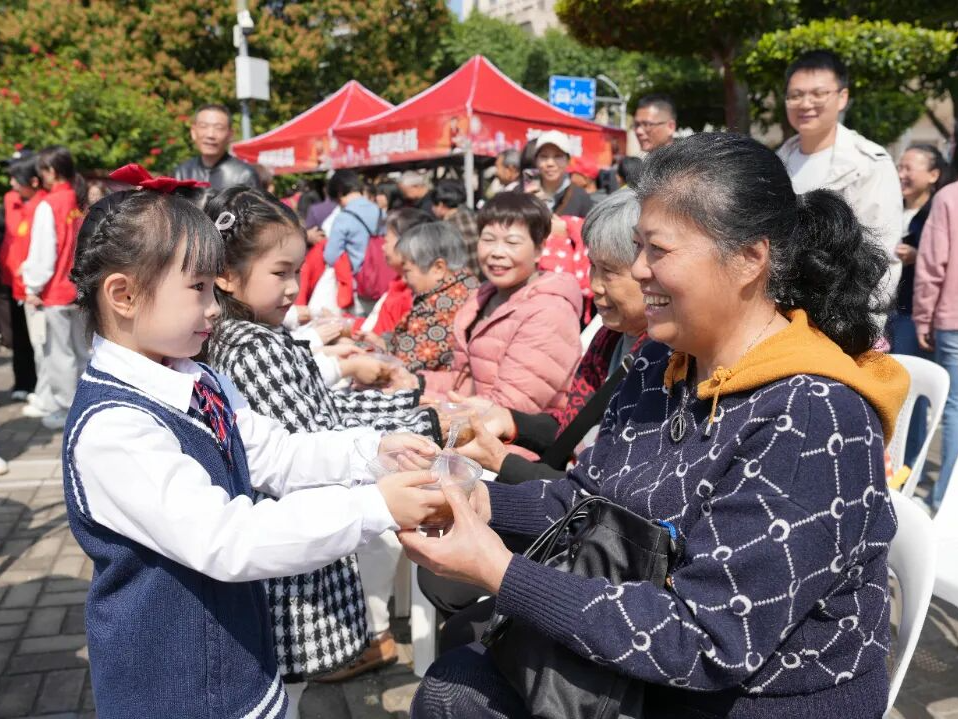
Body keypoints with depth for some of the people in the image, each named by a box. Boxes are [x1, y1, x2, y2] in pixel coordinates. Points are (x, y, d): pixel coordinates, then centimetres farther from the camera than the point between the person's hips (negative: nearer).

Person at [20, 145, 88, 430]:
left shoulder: (48, 205, -13)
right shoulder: (79, 203, 5)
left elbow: (43, 251, -13)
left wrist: (34, 286, -6)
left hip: (53, 291, -7)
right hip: (77, 287, 7)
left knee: (59, 353, 2)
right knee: (79, 349, 13)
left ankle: (67, 409, 8)